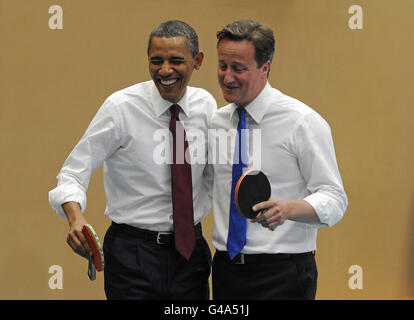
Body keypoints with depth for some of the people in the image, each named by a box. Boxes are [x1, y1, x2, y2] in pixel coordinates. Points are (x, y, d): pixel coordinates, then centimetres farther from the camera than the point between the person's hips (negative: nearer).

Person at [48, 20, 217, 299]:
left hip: (191, 248, 4)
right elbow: (73, 174, -11)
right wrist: (76, 217, -31)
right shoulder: (121, 107, -12)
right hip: (134, 254, -4)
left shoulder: (206, 104, 1)